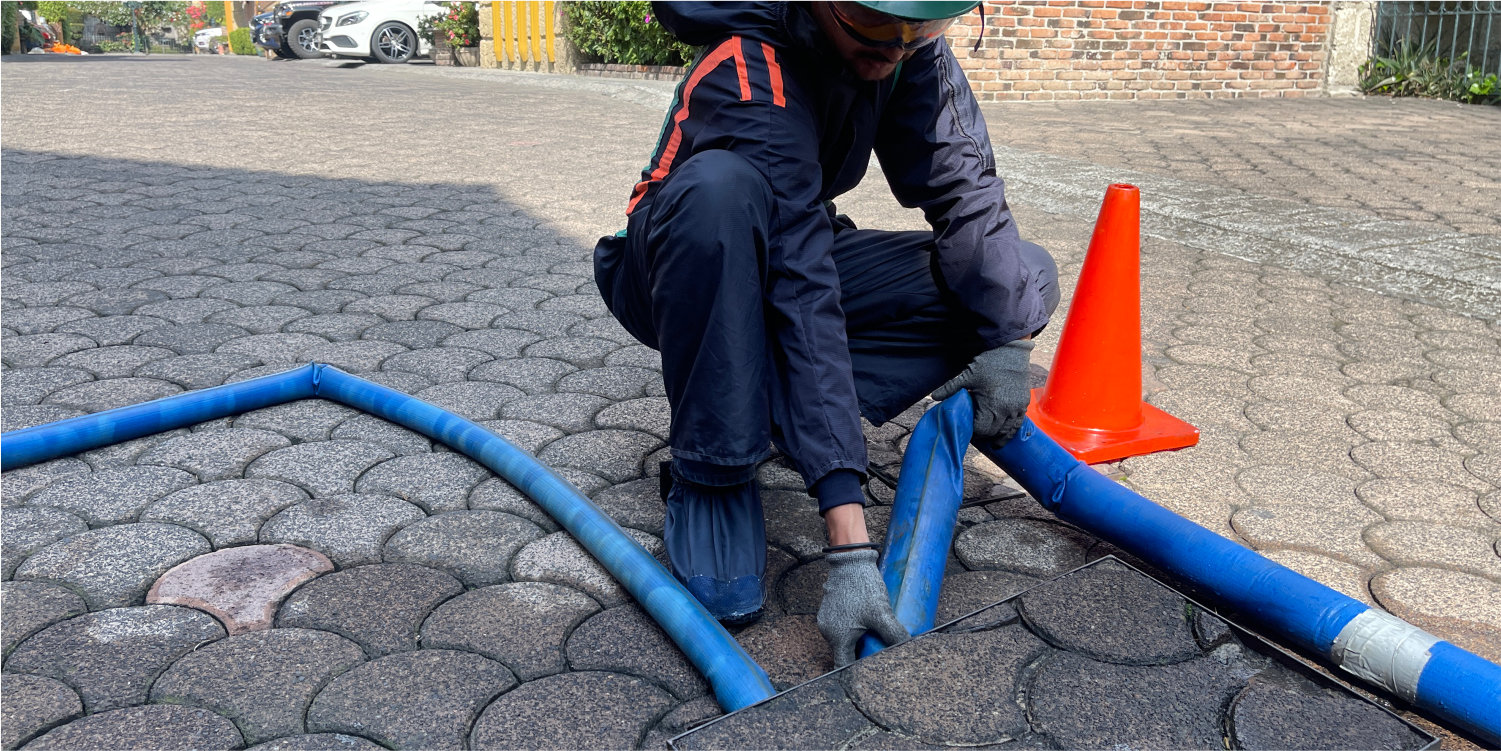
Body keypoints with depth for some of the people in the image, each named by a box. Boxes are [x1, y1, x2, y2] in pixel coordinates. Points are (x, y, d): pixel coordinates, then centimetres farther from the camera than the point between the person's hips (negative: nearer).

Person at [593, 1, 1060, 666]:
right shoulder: (750, 78, -34)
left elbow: (960, 182, -10)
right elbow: (804, 303, -41)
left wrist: (1009, 339, -21)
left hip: (800, 255, 6)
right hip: (683, 279, -6)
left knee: (1026, 278, -7)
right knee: (720, 187, -40)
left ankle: (772, 405, -10)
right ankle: (713, 471, -22)